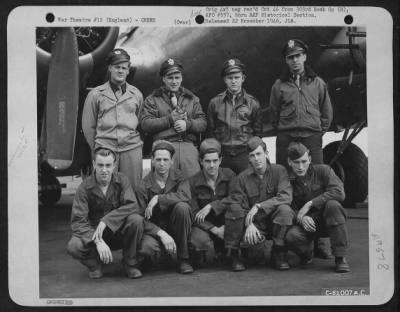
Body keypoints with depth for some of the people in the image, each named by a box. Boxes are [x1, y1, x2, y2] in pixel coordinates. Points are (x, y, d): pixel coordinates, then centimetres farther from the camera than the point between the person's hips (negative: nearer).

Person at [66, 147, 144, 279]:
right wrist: (97, 241, -33)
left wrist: (106, 221, -32)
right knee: (73, 246, -31)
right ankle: (95, 263, 3)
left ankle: (130, 263, -7)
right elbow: (78, 221, -18)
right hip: (93, 233, -1)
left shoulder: (121, 180, -8)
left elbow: (132, 206, -21)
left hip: (119, 232, 1)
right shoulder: (85, 187, -12)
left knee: (136, 219, -30)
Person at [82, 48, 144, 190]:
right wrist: (96, 148, 9)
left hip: (132, 148, 2)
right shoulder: (96, 94, 7)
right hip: (105, 148, -1)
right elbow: (87, 125, 9)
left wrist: (136, 142, 7)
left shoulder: (136, 94, 12)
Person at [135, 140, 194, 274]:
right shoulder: (144, 186, -7)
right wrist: (162, 234, -25)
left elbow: (185, 196, -26)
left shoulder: (178, 177, -3)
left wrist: (158, 198, -28)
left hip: (175, 227, 2)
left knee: (182, 207, -30)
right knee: (147, 248, -34)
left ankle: (183, 258, -16)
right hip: (155, 229, -1)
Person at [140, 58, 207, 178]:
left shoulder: (192, 99, 22)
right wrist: (169, 119, -7)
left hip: (189, 146, 2)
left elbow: (203, 123, 13)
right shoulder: (152, 99, 13)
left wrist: (188, 124, -8)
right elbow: (145, 124, 0)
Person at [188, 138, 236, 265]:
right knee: (199, 240, -36)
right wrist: (214, 229, -23)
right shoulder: (192, 182, -7)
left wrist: (211, 206, -24)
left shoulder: (229, 175, -2)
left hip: (225, 222, 3)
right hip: (205, 225, -2)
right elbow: (194, 213, -10)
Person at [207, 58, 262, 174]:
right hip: (222, 155, 0)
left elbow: (257, 132, 10)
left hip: (245, 155, 0)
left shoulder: (252, 103, 7)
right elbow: (210, 131, 10)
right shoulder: (215, 102, 7)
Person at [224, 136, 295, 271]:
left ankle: (278, 253, -9)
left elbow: (286, 197, -20)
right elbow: (238, 205, -7)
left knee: (284, 209, -32)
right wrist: (249, 224, -25)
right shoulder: (242, 178, -4)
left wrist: (259, 206, -26)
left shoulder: (279, 171, -6)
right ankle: (233, 254, -8)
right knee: (234, 209, -27)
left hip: (274, 221, 0)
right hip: (254, 224, 0)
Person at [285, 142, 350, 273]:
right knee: (292, 236, -32)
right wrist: (300, 218, -29)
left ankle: (340, 257, -24)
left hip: (327, 221, 0)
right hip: (306, 223, 1)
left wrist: (310, 204, -26)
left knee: (332, 204, -34)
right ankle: (306, 253, 7)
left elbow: (339, 192, -22)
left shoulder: (323, 170, -8)